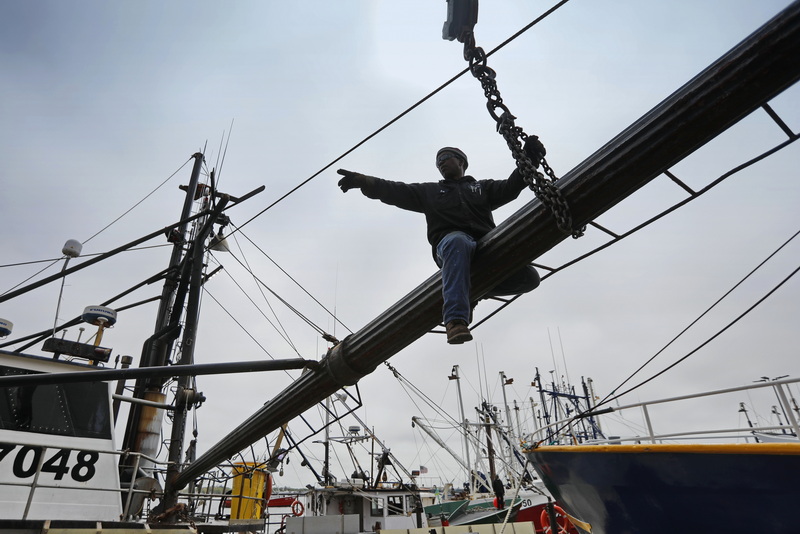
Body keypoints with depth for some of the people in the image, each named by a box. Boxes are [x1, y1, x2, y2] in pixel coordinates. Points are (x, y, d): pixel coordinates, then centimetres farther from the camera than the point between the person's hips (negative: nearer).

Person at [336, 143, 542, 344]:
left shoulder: (482, 187, 28)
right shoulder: (430, 191, 27)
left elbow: (510, 188, 11)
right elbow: (396, 192, 14)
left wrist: (529, 160, -5)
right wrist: (366, 182, -1)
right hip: (450, 243, -3)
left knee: (529, 277, -17)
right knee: (457, 241, -41)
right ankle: (456, 320, -49)